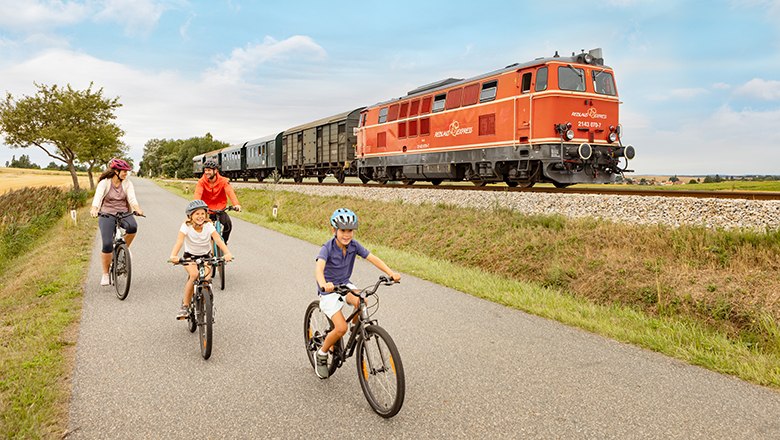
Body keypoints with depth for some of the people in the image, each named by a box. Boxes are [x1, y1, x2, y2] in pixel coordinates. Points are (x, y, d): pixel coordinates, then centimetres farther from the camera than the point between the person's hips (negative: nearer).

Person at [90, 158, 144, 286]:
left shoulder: (127, 183, 4)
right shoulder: (104, 183, -4)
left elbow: (132, 198, -10)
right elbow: (98, 197, -20)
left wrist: (137, 209, -32)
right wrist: (94, 209, -40)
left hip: (123, 214, 2)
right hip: (107, 215, -2)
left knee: (132, 227, -34)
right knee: (107, 245, -17)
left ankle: (124, 248, -3)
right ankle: (105, 273, 5)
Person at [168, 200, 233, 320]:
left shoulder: (208, 226, -15)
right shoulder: (186, 226, -18)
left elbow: (218, 240, -28)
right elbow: (179, 242, -32)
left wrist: (227, 253, -46)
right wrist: (173, 256, -51)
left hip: (206, 256, 1)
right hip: (190, 257, -1)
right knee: (194, 275, -29)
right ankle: (185, 305, -14)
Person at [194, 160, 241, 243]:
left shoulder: (223, 181, -9)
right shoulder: (201, 182, -8)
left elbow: (230, 192, -24)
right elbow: (198, 194, -23)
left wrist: (236, 204, -43)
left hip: (220, 210, 0)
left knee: (228, 224, -23)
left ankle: (224, 241, 6)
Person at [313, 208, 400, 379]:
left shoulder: (354, 245, -10)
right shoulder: (327, 248, -24)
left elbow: (372, 258, -16)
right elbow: (319, 268, -41)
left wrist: (391, 273, -31)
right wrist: (323, 284, -63)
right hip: (329, 290, -5)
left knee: (361, 302, -28)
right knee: (341, 328, -18)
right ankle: (321, 355, 8)